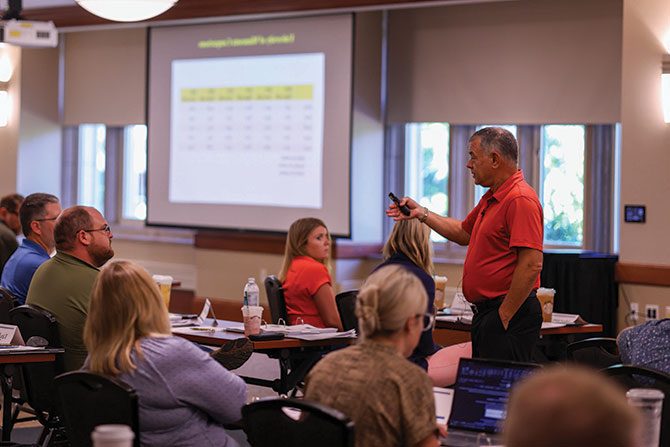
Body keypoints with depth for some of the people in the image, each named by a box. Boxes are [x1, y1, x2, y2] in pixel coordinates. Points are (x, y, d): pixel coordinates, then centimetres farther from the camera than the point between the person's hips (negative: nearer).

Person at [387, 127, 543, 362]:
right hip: (485, 312, 11)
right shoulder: (491, 199, 17)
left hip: (509, 315, -11)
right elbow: (464, 232, 33)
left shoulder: (520, 200, -18)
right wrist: (422, 213, 26)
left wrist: (504, 316, -21)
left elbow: (532, 265, -24)